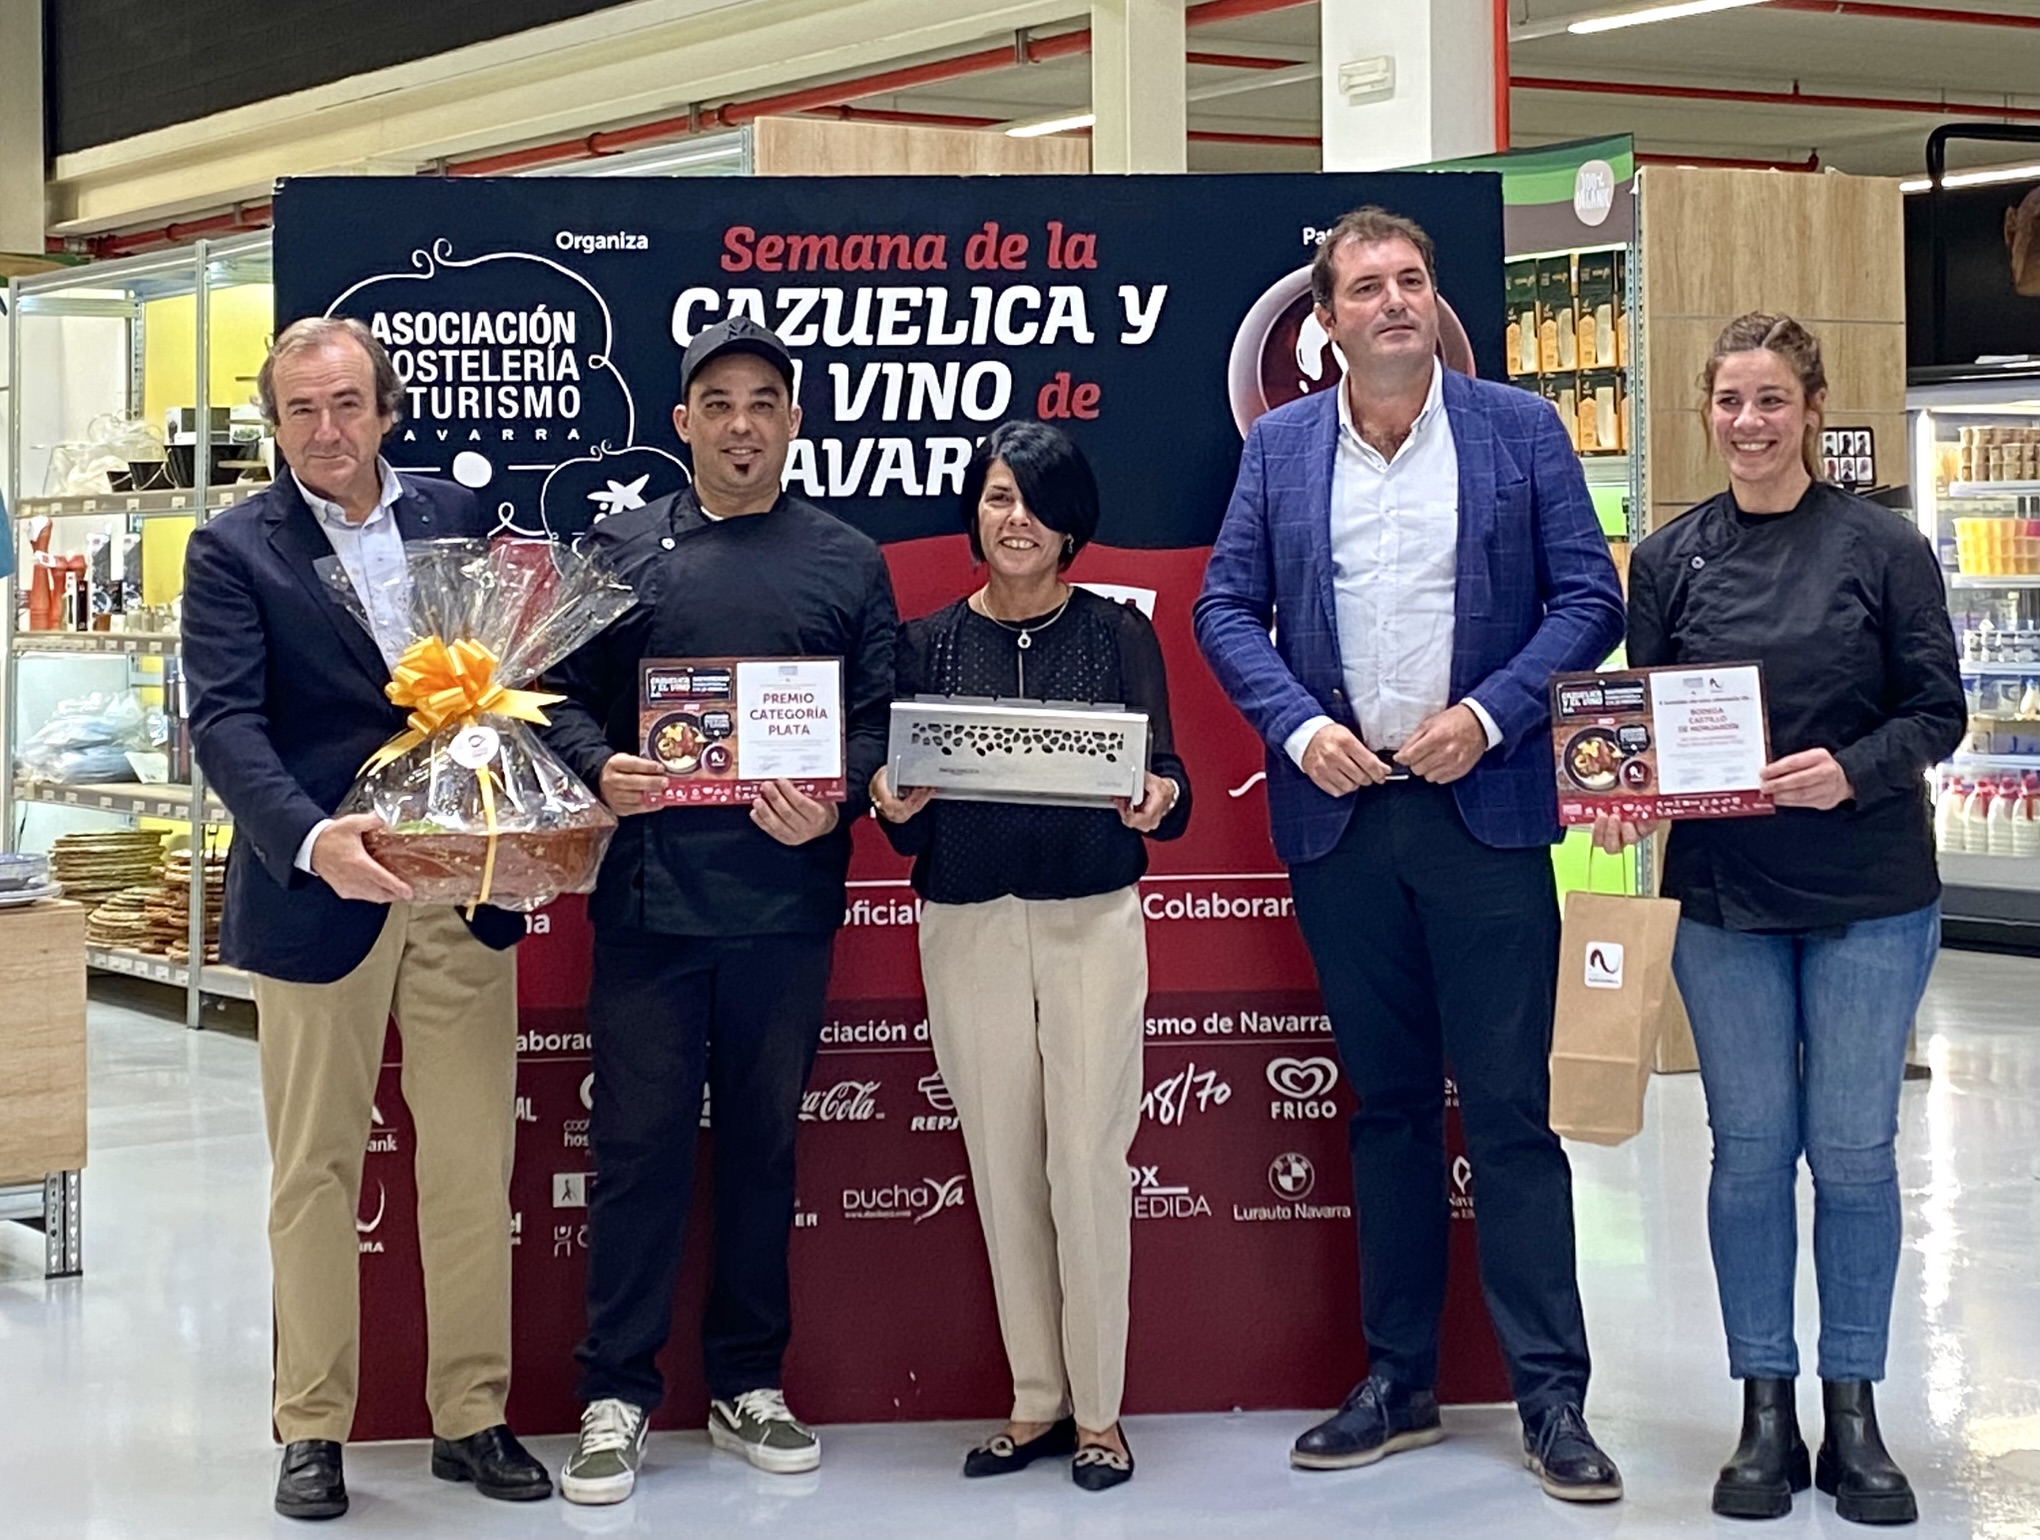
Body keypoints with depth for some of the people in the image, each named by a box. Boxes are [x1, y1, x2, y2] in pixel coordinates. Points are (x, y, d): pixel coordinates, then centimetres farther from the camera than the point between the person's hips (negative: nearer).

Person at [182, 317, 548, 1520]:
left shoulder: (459, 516, 8)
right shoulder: (235, 549, -2)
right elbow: (225, 723, -13)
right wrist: (311, 838, -29)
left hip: (463, 890, 3)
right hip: (319, 896, -3)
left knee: (475, 1166, 8)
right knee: (316, 1172, 6)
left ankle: (473, 1414, 20)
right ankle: (314, 1430, 17)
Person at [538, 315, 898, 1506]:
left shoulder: (848, 562, 8)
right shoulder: (622, 548, 7)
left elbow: (881, 717, 4)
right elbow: (566, 693, 5)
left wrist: (836, 805, -14)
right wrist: (599, 769, -14)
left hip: (786, 900, 1)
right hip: (649, 897, -1)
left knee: (763, 1142, 10)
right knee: (639, 1144, 1)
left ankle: (750, 1383, 21)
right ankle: (618, 1394, 9)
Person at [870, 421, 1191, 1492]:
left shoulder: (1118, 634, 4)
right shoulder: (929, 643, 8)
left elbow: (1168, 792, 1)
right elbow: (905, 826, 8)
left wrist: (1157, 802, -21)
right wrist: (895, 808, -13)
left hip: (1093, 919, -2)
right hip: (966, 923, 2)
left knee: (1086, 1162, -5)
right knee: (1001, 1167, 5)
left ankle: (1098, 1410, 7)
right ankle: (1036, 1401, 17)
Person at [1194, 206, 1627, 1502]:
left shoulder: (1522, 430, 2)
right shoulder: (1278, 447, 8)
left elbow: (1589, 599, -1)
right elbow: (1227, 608, 6)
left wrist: (1488, 714, -13)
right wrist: (1299, 725, -10)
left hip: (1484, 810, -2)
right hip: (1340, 814, 3)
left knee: (1510, 1107, -2)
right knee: (1387, 1104, 11)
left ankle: (1553, 1399, 5)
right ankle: (1399, 1382, 19)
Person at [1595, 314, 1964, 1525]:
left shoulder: (1884, 548, -3)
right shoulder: (1671, 559, 5)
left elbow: (1938, 709, -3)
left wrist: (1852, 769, -20)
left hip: (1869, 895, -2)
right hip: (1724, 896, 2)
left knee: (1855, 1149, 2)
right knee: (1751, 1148, 5)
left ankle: (1854, 1410, 15)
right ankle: (1766, 1412, 15)